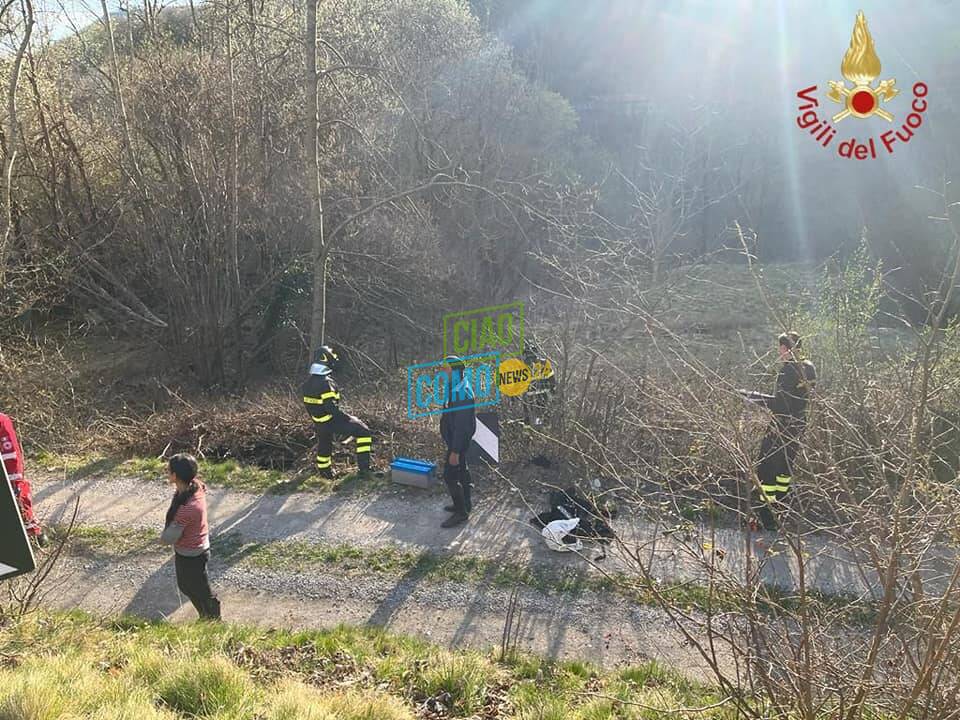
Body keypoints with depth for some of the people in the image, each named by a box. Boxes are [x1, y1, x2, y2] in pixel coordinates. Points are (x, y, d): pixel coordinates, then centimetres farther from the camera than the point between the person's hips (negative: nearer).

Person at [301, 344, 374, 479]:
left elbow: (307, 404, 13)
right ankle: (364, 468, -6)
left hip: (319, 423, 8)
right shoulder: (325, 382, -23)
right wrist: (347, 419, -18)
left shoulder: (308, 382, 4)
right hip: (332, 420, -8)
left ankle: (324, 472, 49)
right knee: (363, 431, -1)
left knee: (324, 446, 28)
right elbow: (331, 407, -27)